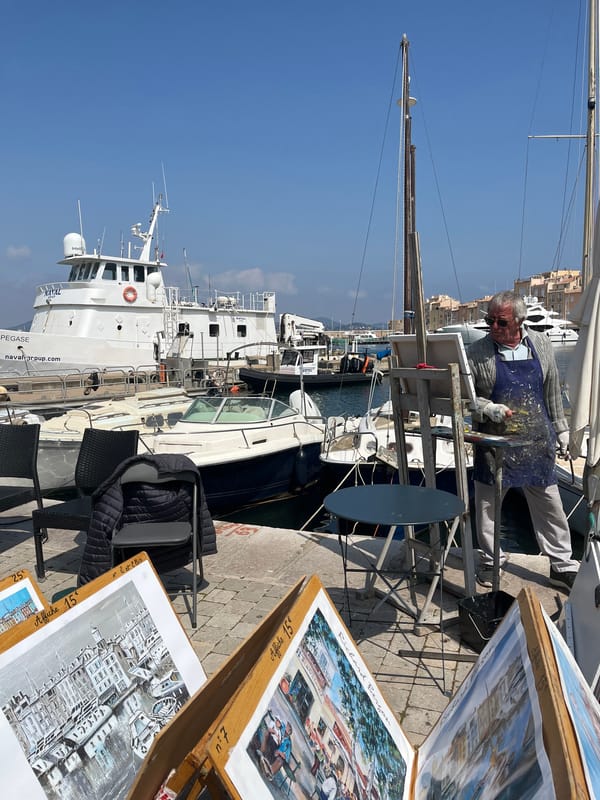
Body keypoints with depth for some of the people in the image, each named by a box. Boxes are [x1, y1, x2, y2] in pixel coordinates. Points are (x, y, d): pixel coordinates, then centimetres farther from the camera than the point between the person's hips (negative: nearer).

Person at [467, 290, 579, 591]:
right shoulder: (477, 352, -7)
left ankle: (563, 565, 24)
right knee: (487, 503, 8)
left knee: (550, 504, 9)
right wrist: (488, 408, -22)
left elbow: (552, 393, 12)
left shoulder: (541, 345, 4)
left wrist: (561, 429, 14)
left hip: (537, 442, 2)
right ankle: (491, 561, 27)